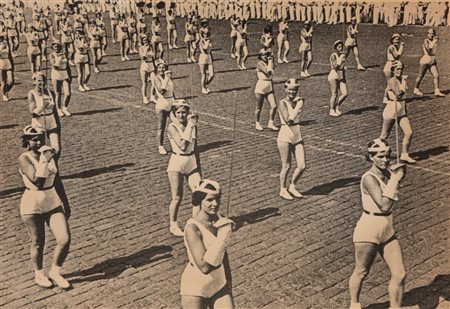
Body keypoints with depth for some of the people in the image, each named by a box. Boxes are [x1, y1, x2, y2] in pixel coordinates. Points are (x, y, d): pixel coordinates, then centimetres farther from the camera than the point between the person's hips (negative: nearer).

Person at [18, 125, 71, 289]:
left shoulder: (50, 156, 3)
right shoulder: (24, 159, -15)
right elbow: (38, 182, -28)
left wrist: (65, 204, 17)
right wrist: (44, 159, -27)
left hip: (53, 203, 5)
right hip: (32, 206, -5)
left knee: (65, 240, -5)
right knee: (38, 243, 8)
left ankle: (55, 272, 19)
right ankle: (39, 275, 34)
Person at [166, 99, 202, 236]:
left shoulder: (193, 125, 4)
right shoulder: (172, 127, -12)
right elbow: (182, 146, -25)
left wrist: (198, 166, 17)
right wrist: (189, 126, -23)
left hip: (192, 163, 5)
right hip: (177, 164, -5)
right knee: (177, 198, 3)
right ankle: (173, 225, 23)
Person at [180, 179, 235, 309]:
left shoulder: (218, 221, -3)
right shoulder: (192, 228, -23)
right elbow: (204, 266, -29)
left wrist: (228, 281, 19)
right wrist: (222, 237, -28)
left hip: (218, 285, 6)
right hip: (196, 289, -5)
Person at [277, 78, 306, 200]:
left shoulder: (298, 101, 8)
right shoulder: (282, 103, -11)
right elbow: (288, 120, -23)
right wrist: (298, 107, -21)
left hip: (297, 137, 6)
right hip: (285, 137, -6)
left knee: (302, 166, 2)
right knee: (286, 166, 3)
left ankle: (292, 187, 24)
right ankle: (283, 190, 22)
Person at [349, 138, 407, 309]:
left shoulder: (389, 173, 1)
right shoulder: (369, 178, -20)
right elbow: (384, 205, -29)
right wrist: (394, 179, -24)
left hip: (387, 231, 7)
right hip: (368, 231, -6)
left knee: (399, 274, 6)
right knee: (361, 273, 13)